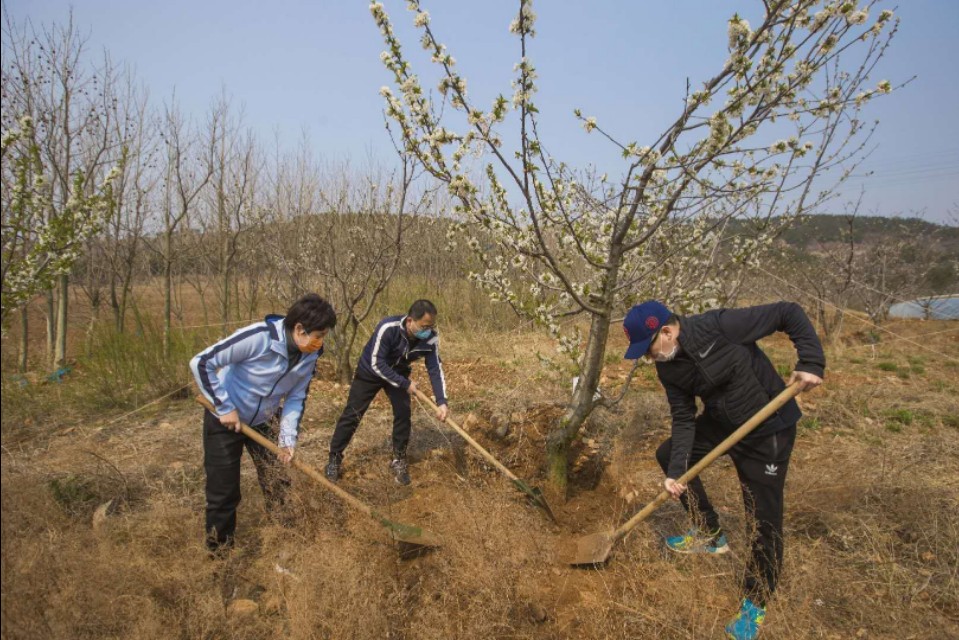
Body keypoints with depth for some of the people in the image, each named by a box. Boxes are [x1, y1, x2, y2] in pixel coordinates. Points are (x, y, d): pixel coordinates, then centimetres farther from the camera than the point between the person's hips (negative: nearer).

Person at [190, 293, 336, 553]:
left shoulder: (310, 355, -13)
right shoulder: (259, 337, -33)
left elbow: (296, 398, -2)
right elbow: (201, 363, -28)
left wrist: (288, 439, -12)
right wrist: (225, 407, -24)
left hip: (264, 422, 5)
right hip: (226, 419, -5)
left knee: (279, 483, 9)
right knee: (223, 492, 4)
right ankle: (219, 549, 27)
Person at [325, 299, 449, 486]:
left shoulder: (431, 338, -25)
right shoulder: (388, 328, -39)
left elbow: (435, 369, -17)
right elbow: (377, 364, -33)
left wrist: (441, 402, -26)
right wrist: (405, 384, -30)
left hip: (398, 373, 3)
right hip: (370, 371, -3)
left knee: (403, 413, -7)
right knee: (352, 414, -1)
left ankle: (399, 459, 12)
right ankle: (335, 459, 15)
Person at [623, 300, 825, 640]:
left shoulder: (720, 326, -29)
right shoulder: (669, 369, -8)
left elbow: (789, 313, -22)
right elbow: (684, 419, -6)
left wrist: (811, 363, -30)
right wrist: (676, 472, -15)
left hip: (768, 428, -7)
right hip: (720, 421, 7)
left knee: (765, 519, -4)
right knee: (668, 454, 10)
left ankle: (754, 605, 17)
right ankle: (710, 534, 26)